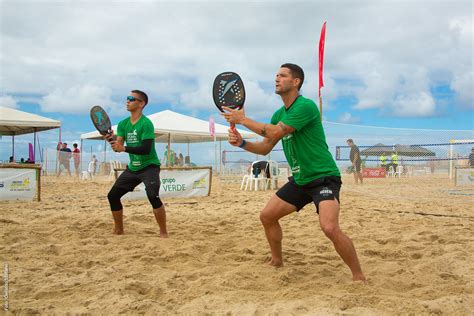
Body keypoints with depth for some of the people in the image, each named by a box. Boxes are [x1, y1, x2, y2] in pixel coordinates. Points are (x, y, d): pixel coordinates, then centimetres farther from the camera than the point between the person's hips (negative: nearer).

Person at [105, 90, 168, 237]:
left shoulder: (146, 123, -17)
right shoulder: (123, 124, 4)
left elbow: (146, 149, -26)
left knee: (153, 196, -27)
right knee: (113, 195, 5)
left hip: (149, 166, -7)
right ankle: (118, 230, 23)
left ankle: (164, 232, -13)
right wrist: (112, 139, -23)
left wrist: (124, 148, -35)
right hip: (132, 168, 7)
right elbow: (119, 146, -2)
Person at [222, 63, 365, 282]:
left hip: (324, 178, -9)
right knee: (267, 216, 9)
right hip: (299, 180, 9)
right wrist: (242, 143, -7)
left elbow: (275, 133, -24)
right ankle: (277, 262, 30)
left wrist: (242, 119, -15)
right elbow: (265, 148, 12)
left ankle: (359, 276, -9)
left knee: (329, 227, -27)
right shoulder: (279, 114, 9)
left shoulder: (306, 106, -18)